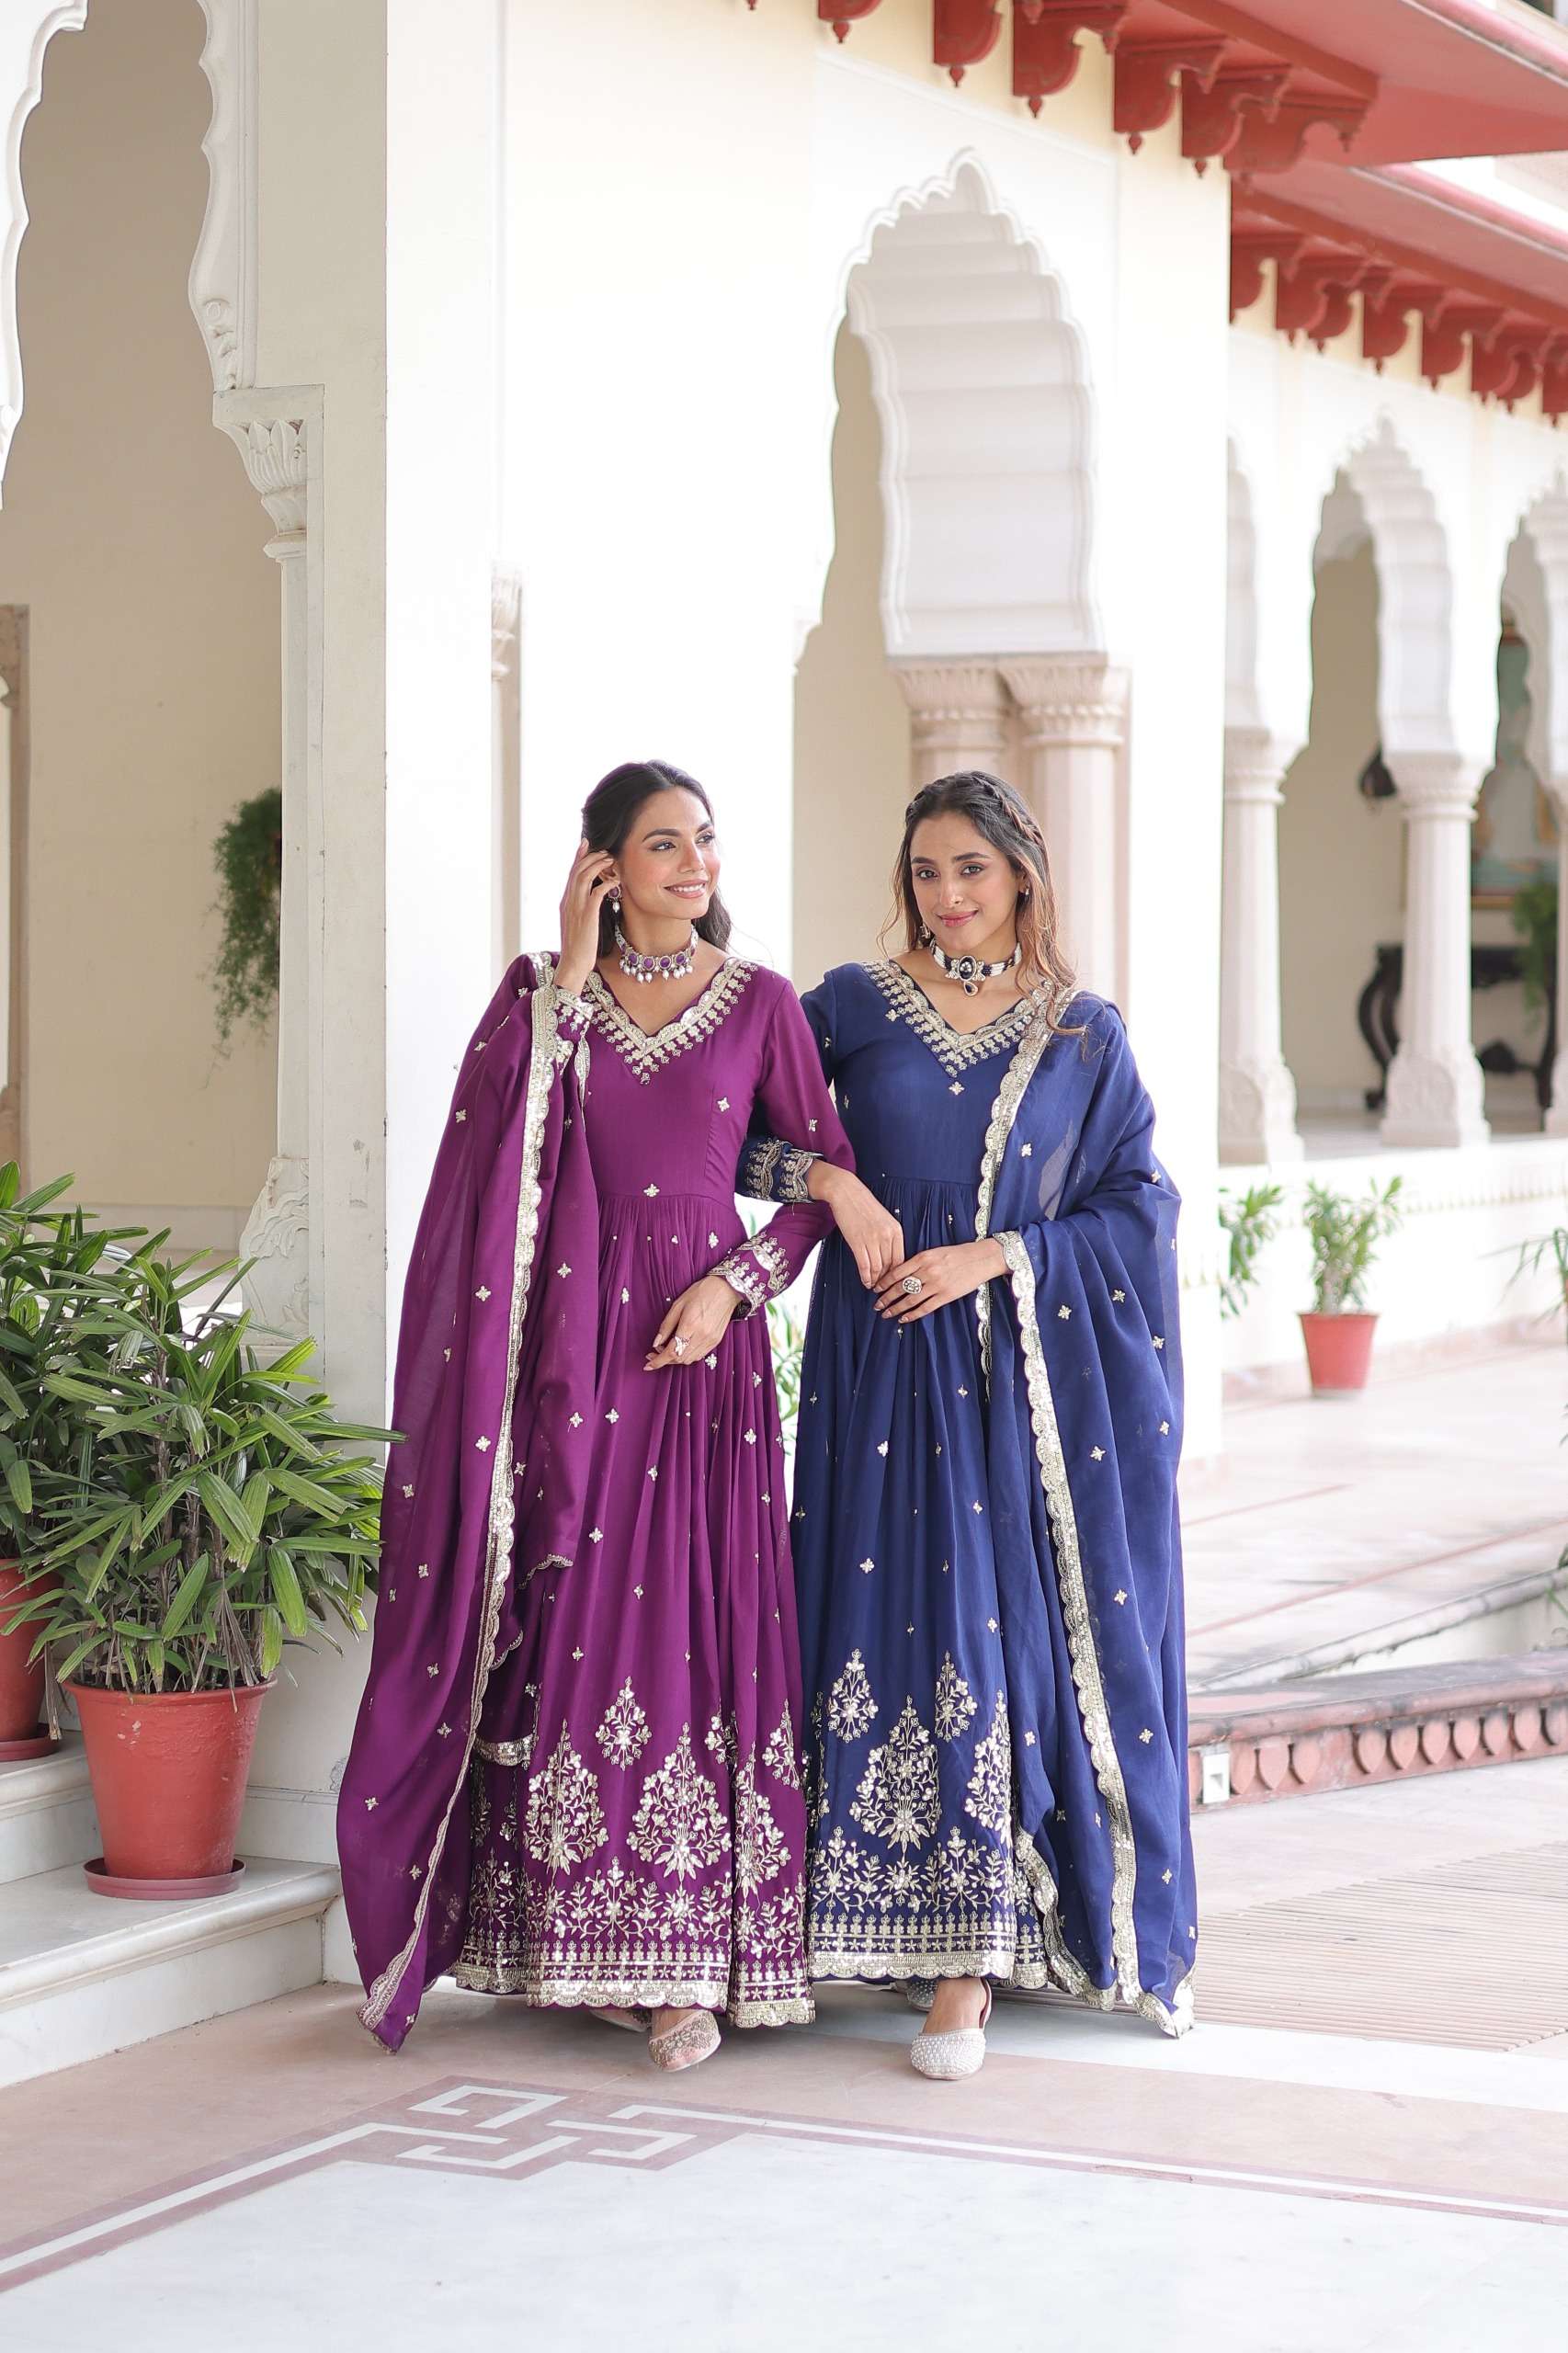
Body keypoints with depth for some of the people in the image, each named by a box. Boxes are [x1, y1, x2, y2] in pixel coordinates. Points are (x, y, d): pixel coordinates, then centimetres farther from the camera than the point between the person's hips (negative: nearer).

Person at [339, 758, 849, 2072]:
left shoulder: (759, 1003, 5)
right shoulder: (550, 992, 8)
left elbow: (828, 1168, 6)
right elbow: (496, 1118, -10)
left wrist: (736, 1285, -7)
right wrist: (571, 974, -11)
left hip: (703, 1341, -1)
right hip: (576, 1342, 1)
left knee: (697, 1622, -5)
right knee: (574, 1617, 0)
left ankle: (687, 1960, -2)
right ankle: (587, 1941, 9)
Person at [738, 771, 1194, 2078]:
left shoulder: (1084, 1032, 6)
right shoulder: (854, 1004, 6)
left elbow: (1137, 1204, 4)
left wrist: (996, 1256, -9)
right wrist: (832, 1179, -9)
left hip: (1041, 1365, 0)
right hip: (895, 1368, 0)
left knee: (1047, 1625, -4)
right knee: (931, 1628, -4)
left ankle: (1109, 1922, 6)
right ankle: (959, 1961, 3)